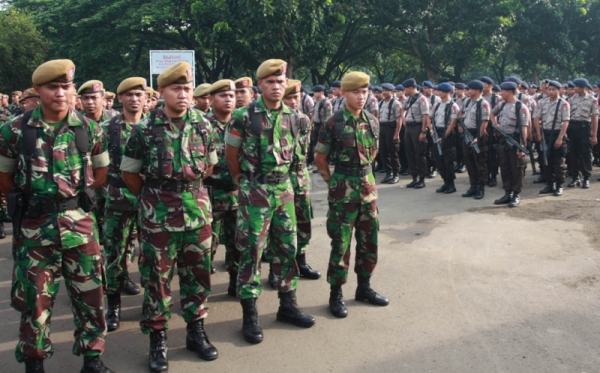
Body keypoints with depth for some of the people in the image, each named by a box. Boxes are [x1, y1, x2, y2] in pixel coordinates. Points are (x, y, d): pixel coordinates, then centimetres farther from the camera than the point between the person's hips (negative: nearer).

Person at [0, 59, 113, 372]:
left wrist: (74, 196, 6)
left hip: (79, 222, 1)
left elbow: (100, 173, 11)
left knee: (89, 293, 8)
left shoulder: (89, 129, 0)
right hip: (33, 226, -1)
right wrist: (30, 200, 5)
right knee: (34, 297, 10)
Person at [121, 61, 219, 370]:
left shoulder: (202, 125, 2)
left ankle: (196, 331, 28)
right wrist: (153, 196, 11)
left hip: (198, 210, 3)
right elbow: (129, 174, 1)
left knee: (197, 273, 12)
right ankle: (157, 339, 20)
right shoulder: (145, 128, -8)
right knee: (157, 277, 6)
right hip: (158, 214, -3)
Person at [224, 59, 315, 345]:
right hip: (255, 192, -5)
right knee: (251, 251, 1)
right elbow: (231, 155, -1)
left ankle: (287, 305, 26)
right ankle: (250, 315, 11)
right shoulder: (244, 117, -11)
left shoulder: (292, 118, 4)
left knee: (287, 248, 12)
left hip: (284, 189, 5)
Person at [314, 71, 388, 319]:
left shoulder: (372, 122, 5)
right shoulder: (334, 124, -10)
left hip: (368, 186, 5)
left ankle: (364, 288, 28)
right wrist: (334, 183, 1)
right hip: (343, 190, -5)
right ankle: (336, 295, 13)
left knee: (369, 240, 12)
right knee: (341, 243, 1)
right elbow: (320, 159, -3)